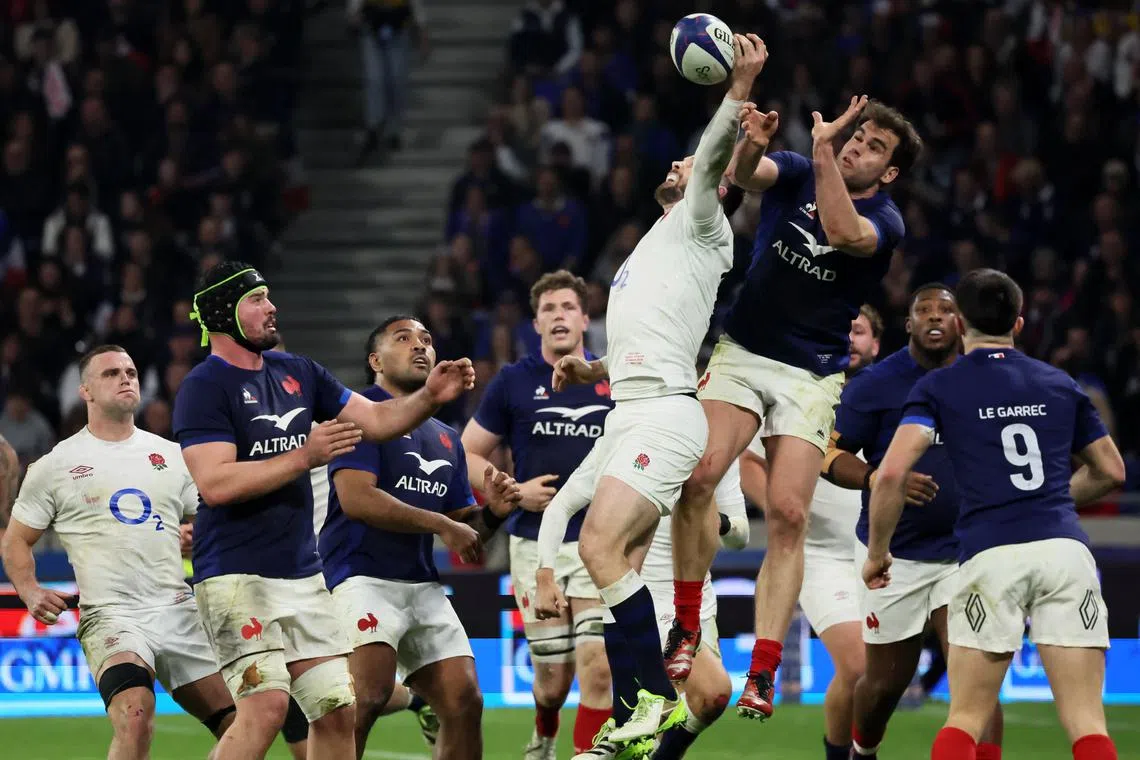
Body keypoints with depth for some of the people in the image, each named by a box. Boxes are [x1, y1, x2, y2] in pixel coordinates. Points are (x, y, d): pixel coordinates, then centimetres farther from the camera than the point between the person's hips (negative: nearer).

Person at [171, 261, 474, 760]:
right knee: (267, 704, -22)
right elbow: (216, 484, -19)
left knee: (337, 709, 5)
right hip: (237, 574, -8)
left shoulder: (297, 373, 14)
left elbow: (374, 419, 18)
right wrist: (305, 456, -21)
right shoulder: (203, 388, -9)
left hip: (302, 574, 8)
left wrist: (429, 398, -1)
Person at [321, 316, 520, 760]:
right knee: (367, 697, -25)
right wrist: (442, 525, -13)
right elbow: (356, 498, -15)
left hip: (423, 586, 8)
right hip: (364, 575, -8)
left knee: (464, 701, 0)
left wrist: (491, 512, 3)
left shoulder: (446, 438, 23)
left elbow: (465, 531, 26)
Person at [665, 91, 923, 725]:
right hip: (742, 352, 2)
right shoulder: (799, 174, 6)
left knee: (788, 516, -14)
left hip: (811, 376, -2)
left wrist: (823, 149, -28)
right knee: (700, 473, -22)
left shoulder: (885, 220, -4)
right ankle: (686, 626, -7)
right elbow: (746, 173, -14)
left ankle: (762, 677, -12)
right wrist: (752, 145, -36)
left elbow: (842, 231, -26)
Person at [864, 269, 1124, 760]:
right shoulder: (1060, 385, 18)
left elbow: (891, 474, -4)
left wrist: (877, 553, 10)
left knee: (966, 720, 7)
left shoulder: (937, 388, 8)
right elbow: (1111, 472, 27)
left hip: (991, 557, -2)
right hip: (1065, 549, 2)